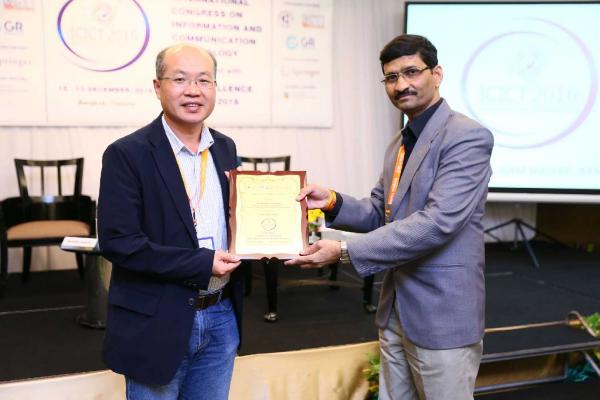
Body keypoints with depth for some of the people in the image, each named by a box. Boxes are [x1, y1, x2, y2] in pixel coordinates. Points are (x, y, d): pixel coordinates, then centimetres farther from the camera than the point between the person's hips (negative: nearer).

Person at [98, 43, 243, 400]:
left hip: (221, 317, 5)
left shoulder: (225, 148, 6)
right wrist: (202, 264, -20)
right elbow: (117, 242, -17)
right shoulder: (127, 154, -12)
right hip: (157, 323, -5)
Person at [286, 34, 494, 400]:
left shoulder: (468, 137, -16)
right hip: (396, 309, 8)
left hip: (441, 312, -8)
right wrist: (333, 202, -6)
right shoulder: (400, 143, 12)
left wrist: (345, 251, -27)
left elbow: (437, 222, -26)